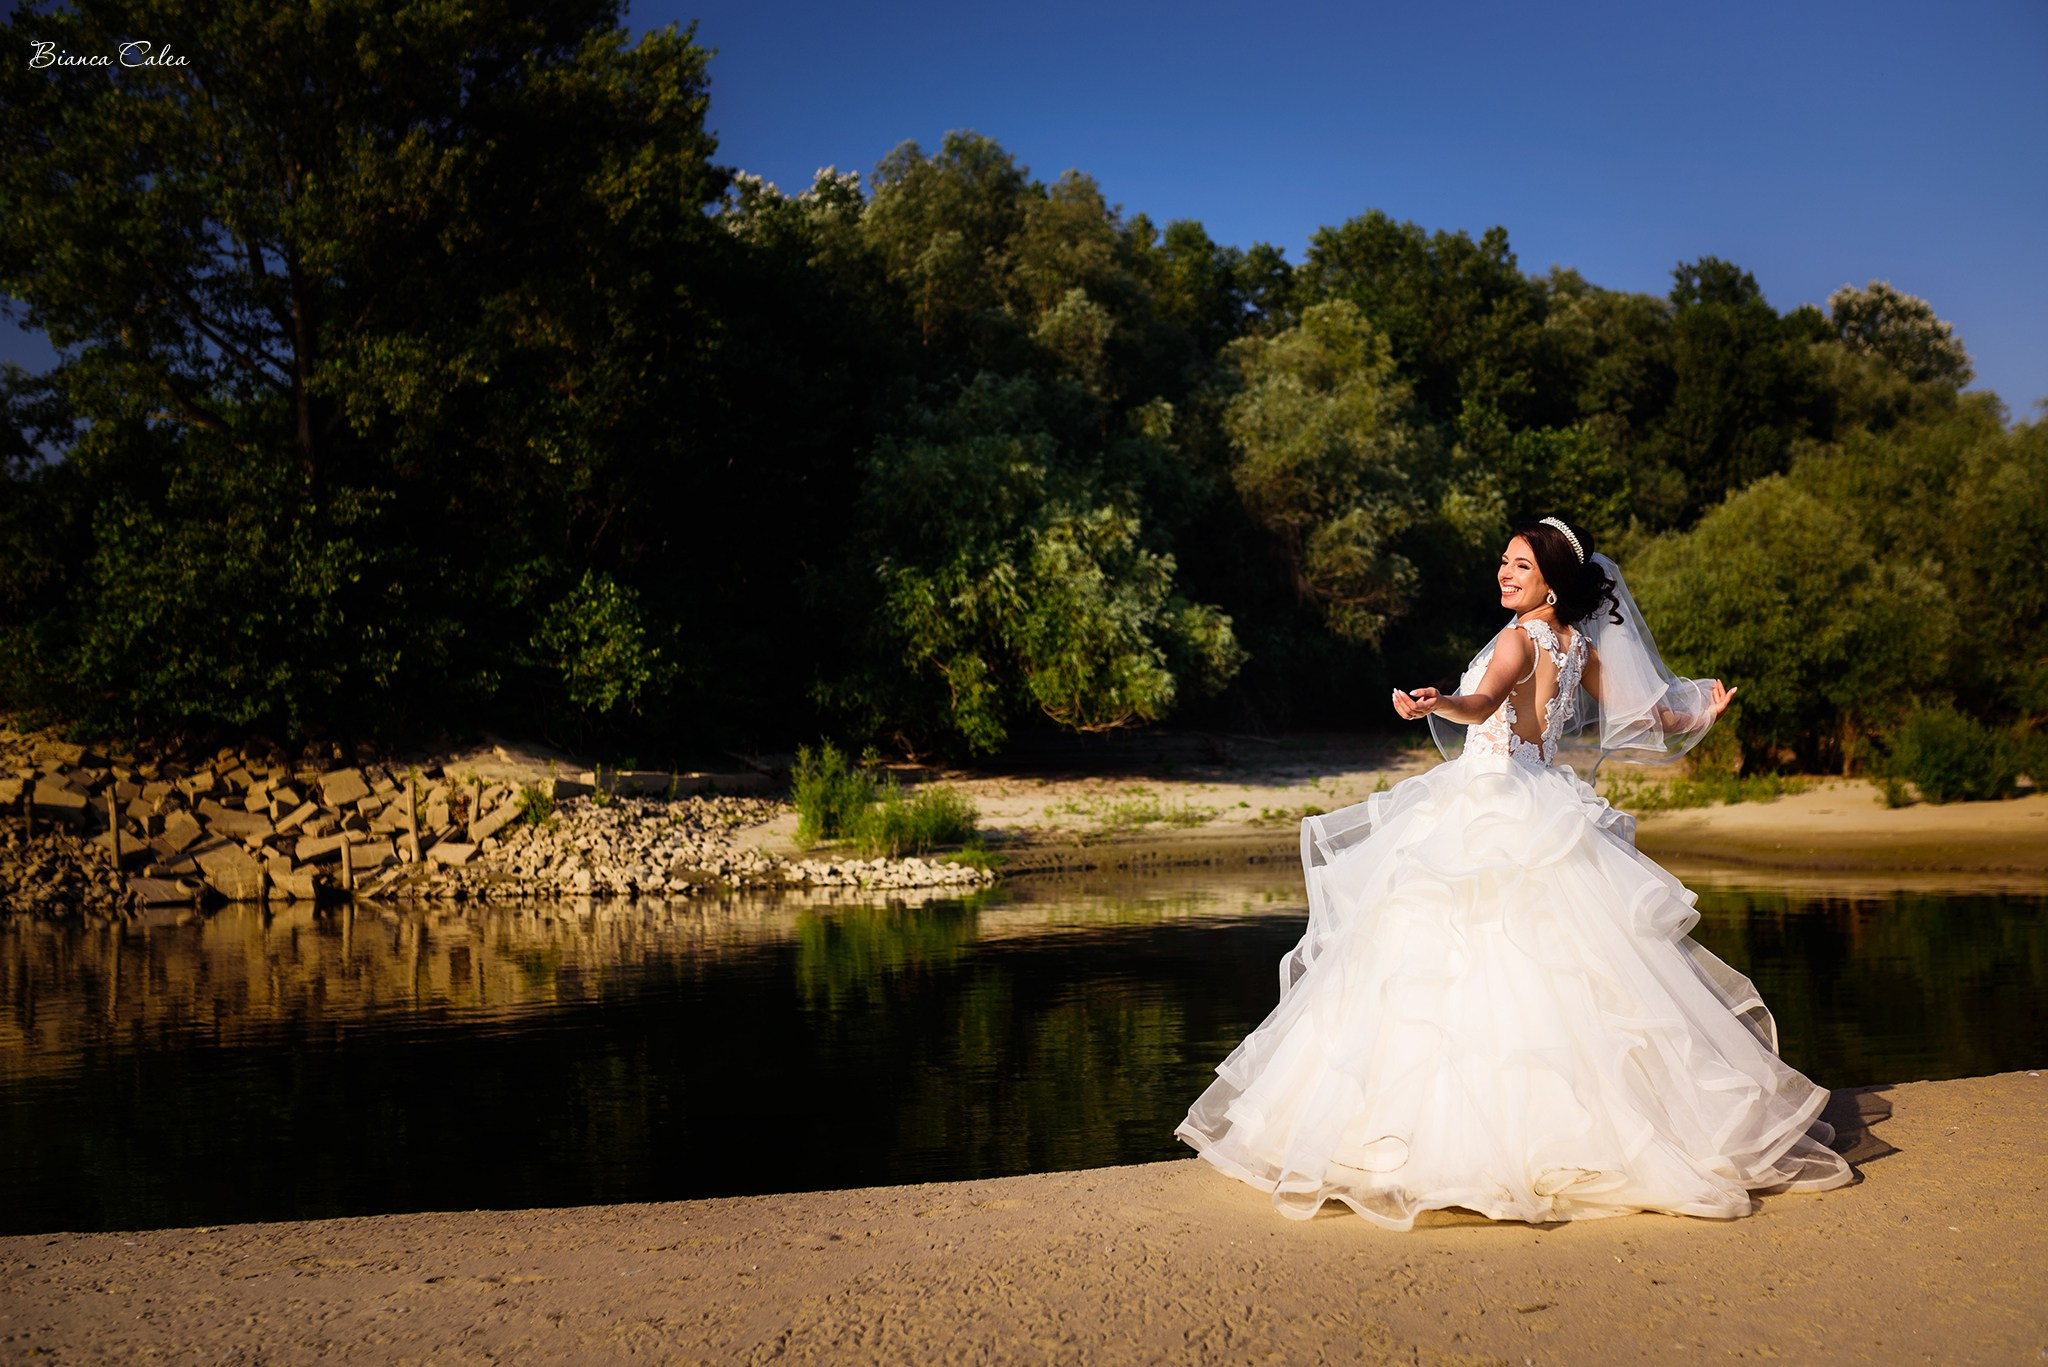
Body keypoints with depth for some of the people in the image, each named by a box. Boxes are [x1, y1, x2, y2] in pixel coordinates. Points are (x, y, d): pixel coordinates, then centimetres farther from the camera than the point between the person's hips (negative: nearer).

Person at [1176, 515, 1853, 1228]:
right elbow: (1635, 714, 22)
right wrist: (1698, 713, 41)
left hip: (1491, 817, -8)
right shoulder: (1581, 644, 11)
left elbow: (1486, 701, -30)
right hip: (1543, 810, 8)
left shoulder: (1518, 638, -10)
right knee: (1559, 967, 10)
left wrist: (1440, 704, -50)